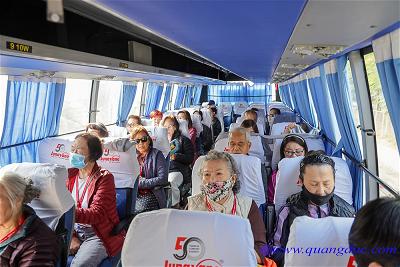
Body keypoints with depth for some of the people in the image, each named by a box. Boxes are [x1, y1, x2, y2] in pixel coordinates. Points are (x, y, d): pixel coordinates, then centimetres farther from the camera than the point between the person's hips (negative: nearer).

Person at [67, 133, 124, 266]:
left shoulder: (104, 177, -9)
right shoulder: (70, 174, 9)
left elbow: (96, 214, -19)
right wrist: (71, 236, -8)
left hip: (99, 235, -5)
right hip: (75, 232, 5)